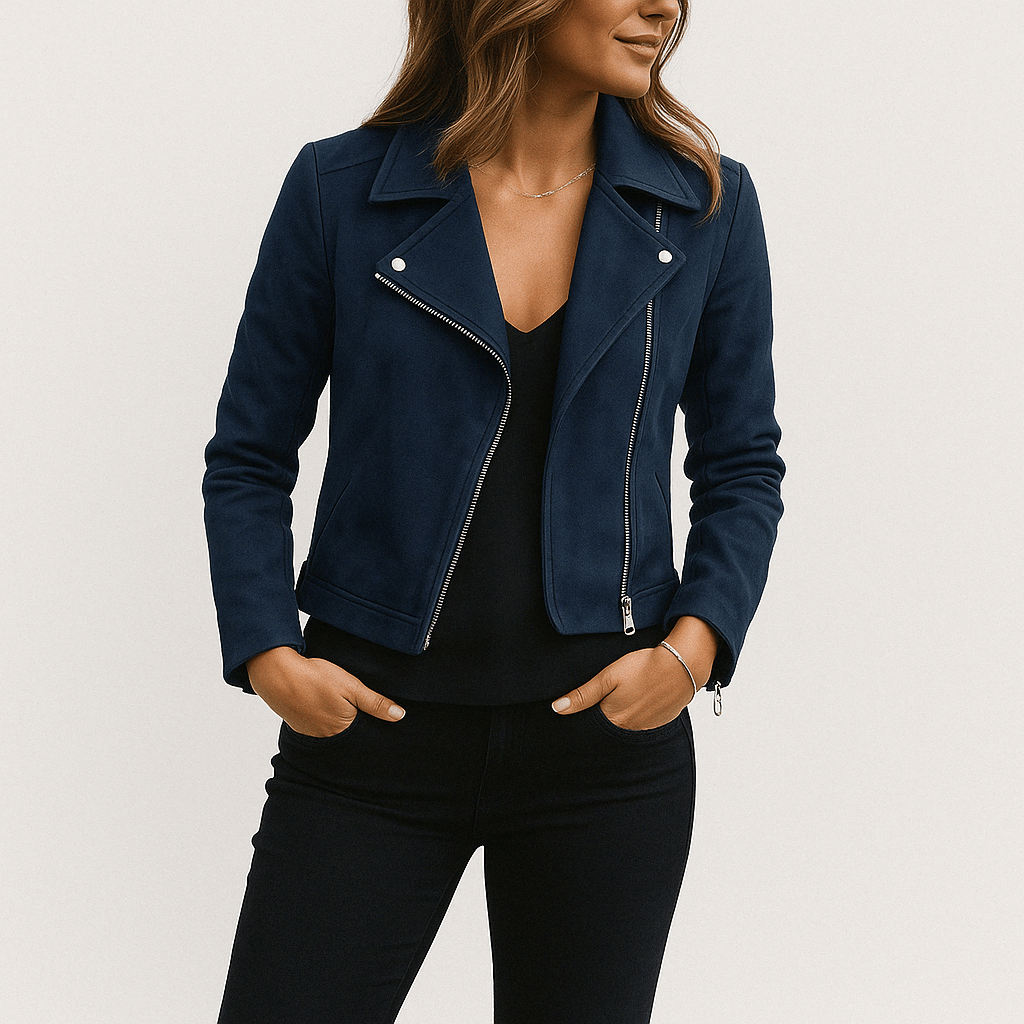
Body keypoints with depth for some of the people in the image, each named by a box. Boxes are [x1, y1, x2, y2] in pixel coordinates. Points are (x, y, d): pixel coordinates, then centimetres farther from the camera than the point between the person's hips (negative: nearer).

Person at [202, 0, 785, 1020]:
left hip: (605, 724, 1)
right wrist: (268, 655, -9)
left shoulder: (708, 205, 1)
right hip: (374, 728, -1)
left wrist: (692, 648, -7)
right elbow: (249, 457, 4)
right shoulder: (339, 189, -3)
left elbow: (741, 467, 8)